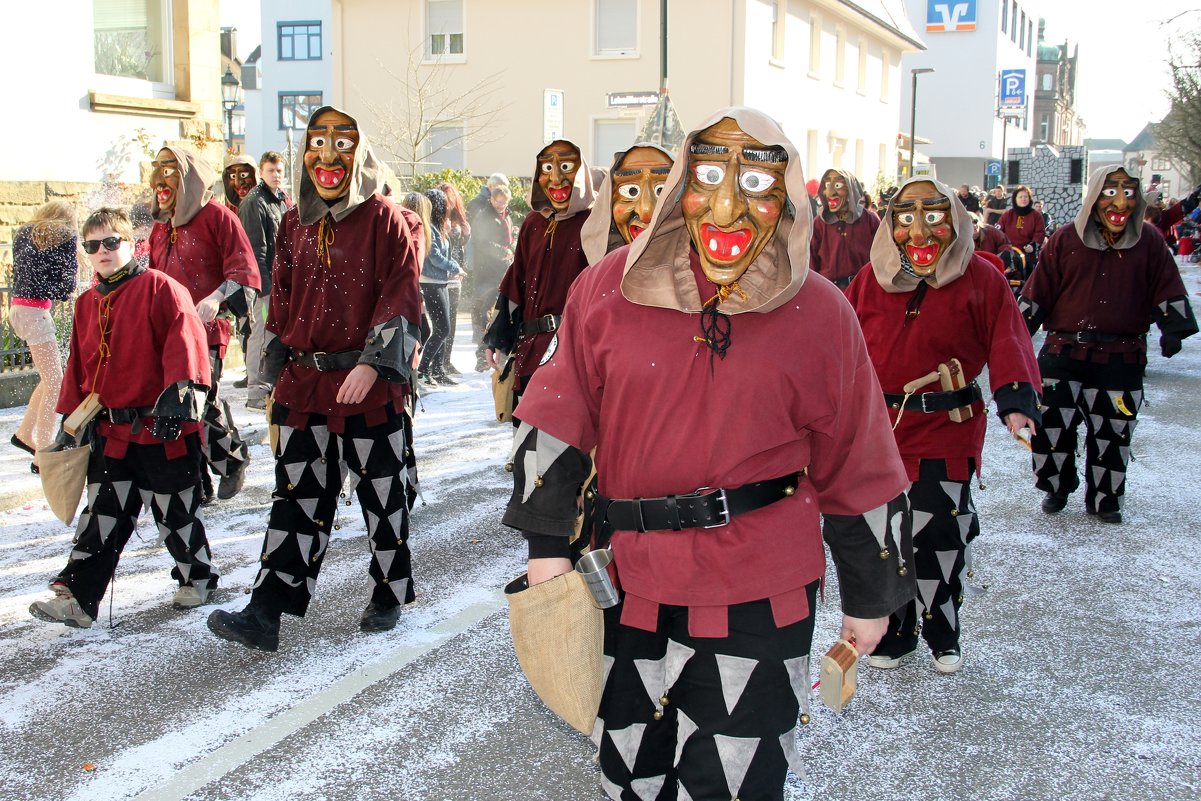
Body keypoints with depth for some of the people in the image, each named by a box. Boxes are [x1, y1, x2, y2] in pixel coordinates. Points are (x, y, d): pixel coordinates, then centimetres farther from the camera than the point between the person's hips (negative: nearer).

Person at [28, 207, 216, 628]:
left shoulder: (159, 287, -7)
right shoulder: (87, 304, 14)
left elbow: (184, 336, -17)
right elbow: (80, 366, 19)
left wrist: (180, 388, -27)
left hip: (165, 428, -6)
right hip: (111, 433, 6)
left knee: (176, 512, 7)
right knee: (103, 516, 7)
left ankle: (197, 577, 27)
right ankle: (77, 595, 9)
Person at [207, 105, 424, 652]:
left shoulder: (385, 220, -4)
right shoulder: (294, 225, 13)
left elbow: (401, 299, -10)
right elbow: (282, 303, 18)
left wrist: (373, 363, -21)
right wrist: (274, 376, 15)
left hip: (371, 385, -5)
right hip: (304, 382, 5)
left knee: (382, 495, 6)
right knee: (296, 494, 5)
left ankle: (388, 597, 24)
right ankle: (265, 614, 5)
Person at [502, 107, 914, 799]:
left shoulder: (820, 317, -3)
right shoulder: (613, 288, -2)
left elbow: (859, 466, 3)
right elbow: (558, 417, 3)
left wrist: (871, 599, 9)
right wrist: (548, 544, 0)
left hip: (758, 593, -2)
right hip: (632, 582, 3)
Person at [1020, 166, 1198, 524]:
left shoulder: (1149, 242, 3)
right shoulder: (1065, 240, 0)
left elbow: (1168, 292, 4)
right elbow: (1038, 292, 3)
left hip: (1121, 359, 0)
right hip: (1063, 352, 0)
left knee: (1111, 434, 6)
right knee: (1051, 427, 2)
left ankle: (1104, 500, 23)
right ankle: (1057, 488, 25)